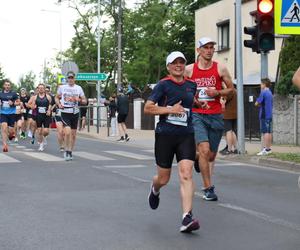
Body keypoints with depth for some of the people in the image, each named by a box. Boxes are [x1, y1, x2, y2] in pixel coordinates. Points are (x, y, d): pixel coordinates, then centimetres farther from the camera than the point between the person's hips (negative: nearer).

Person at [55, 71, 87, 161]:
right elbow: (56, 97, 15)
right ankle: (66, 151, -1)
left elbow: (85, 101, 9)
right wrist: (59, 104, -4)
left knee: (73, 134, 7)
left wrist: (79, 100, -13)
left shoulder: (78, 88, 5)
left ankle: (70, 152, 22)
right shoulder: (62, 87, 3)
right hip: (65, 112, -2)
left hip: (75, 112, 2)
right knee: (67, 132, -17)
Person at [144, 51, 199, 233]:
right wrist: (169, 110, -15)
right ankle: (155, 190, 47)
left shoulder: (191, 85, 11)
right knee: (163, 179, 8)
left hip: (186, 135, 2)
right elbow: (147, 108, -8)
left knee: (186, 174, -15)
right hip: (165, 135, -2)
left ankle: (187, 218, -20)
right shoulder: (163, 85, -3)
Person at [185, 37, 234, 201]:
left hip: (215, 115, 2)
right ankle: (208, 188, -9)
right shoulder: (189, 69, 2)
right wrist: (194, 100, -7)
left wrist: (218, 92, -10)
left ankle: (198, 158, 46)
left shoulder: (220, 69, 2)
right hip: (196, 115, -2)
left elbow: (231, 89, 9)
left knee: (211, 155, 10)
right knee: (204, 150, -19)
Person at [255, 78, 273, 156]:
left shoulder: (263, 92, -12)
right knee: (269, 132, 10)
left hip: (264, 115, -8)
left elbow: (257, 103, -12)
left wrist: (259, 104, 9)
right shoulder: (270, 93, 15)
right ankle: (269, 148, 14)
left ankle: (266, 149, -11)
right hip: (270, 115, 8)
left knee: (265, 132, -9)